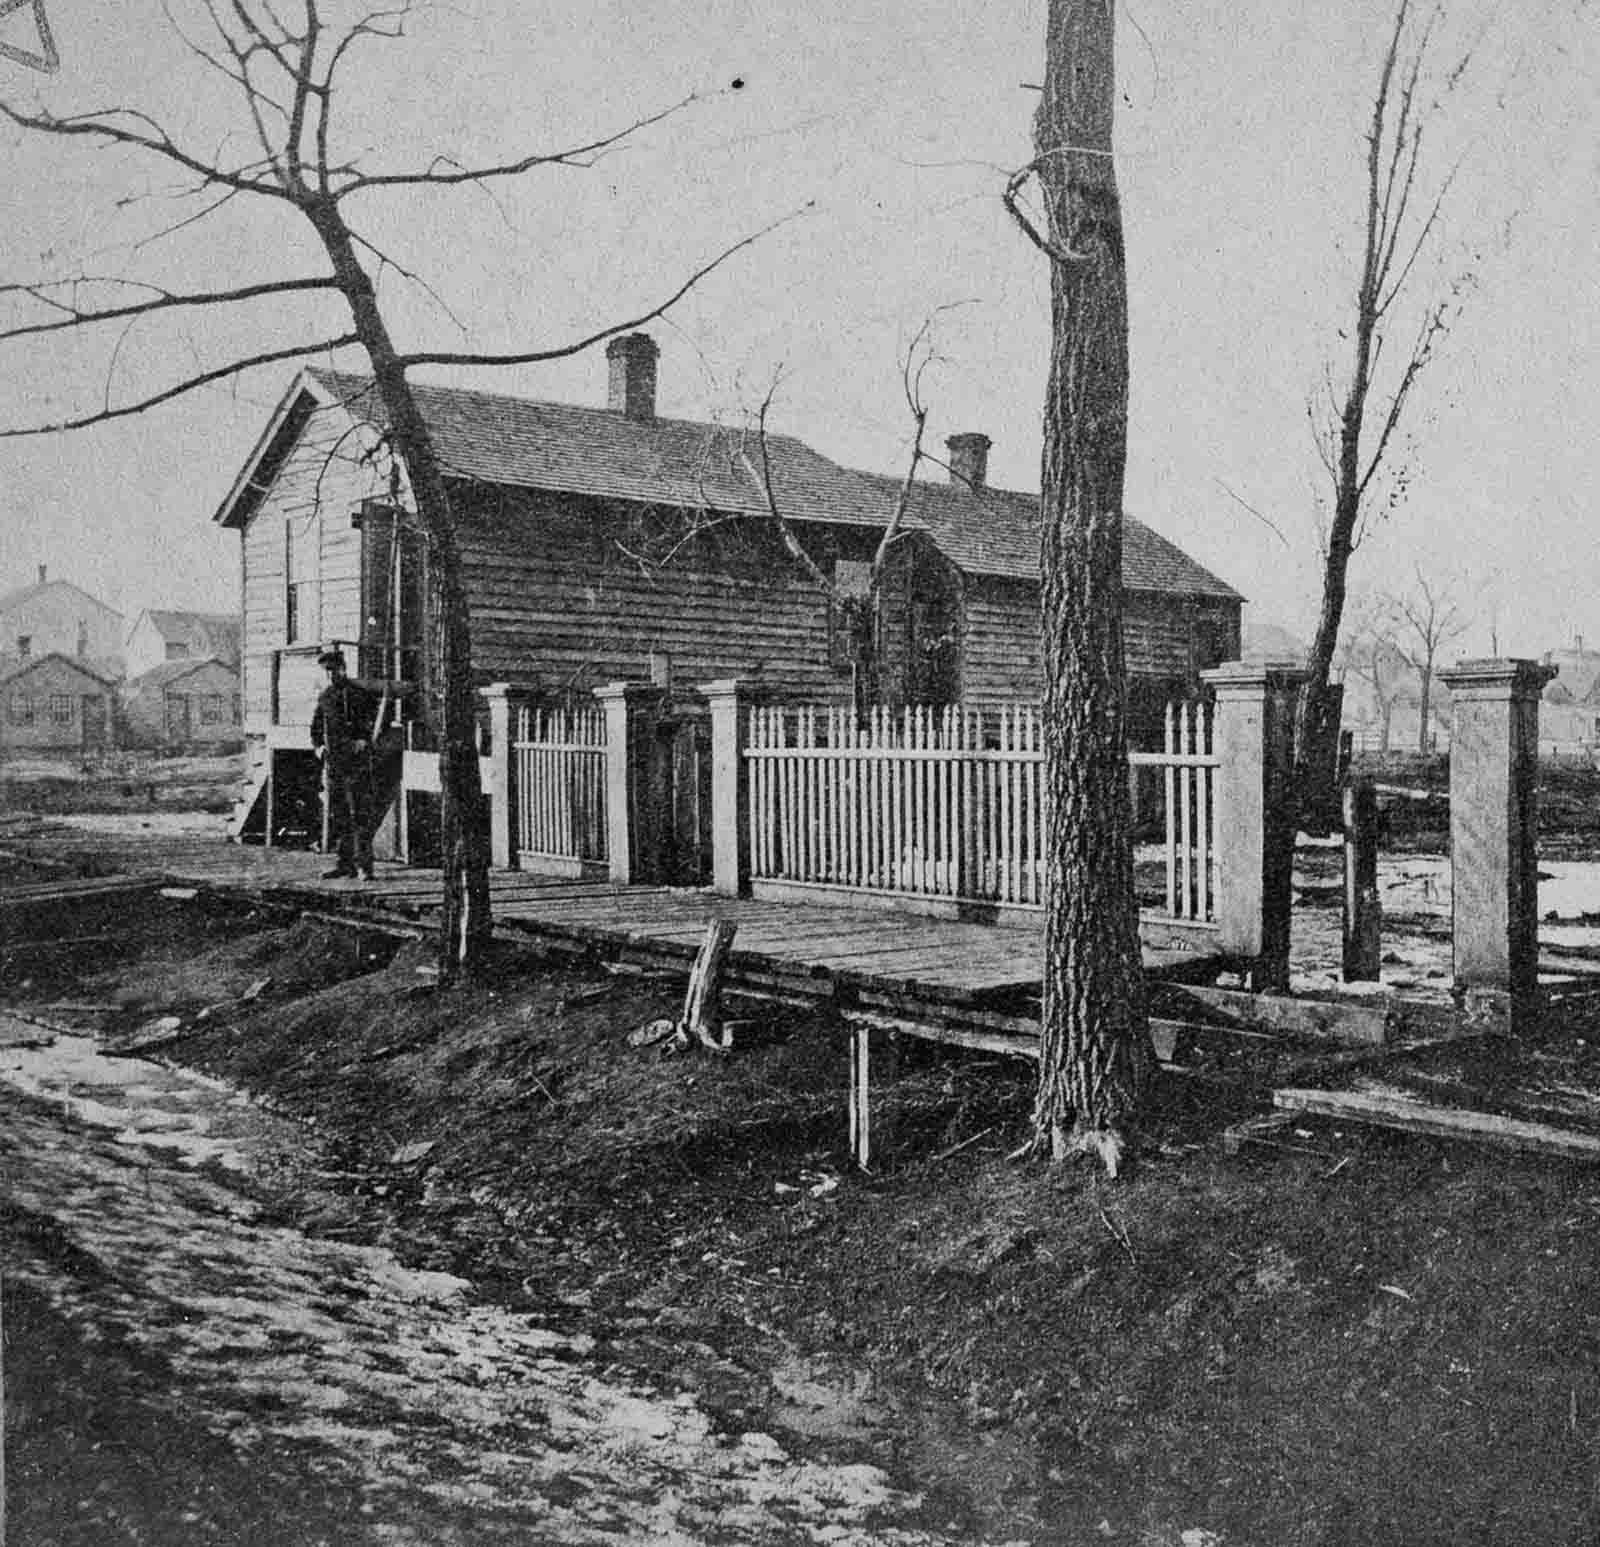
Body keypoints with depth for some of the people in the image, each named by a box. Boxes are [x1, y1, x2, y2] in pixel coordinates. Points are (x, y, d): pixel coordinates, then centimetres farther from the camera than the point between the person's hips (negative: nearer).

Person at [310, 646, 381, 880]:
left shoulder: (361, 693, -4)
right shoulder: (324, 696, 13)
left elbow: (378, 718, -7)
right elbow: (316, 727, 24)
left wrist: (365, 739, -18)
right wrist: (318, 746, 8)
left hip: (357, 760, -6)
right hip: (333, 760, 6)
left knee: (360, 813, -9)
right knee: (338, 814, 8)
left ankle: (364, 864, -8)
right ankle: (345, 863, 16)